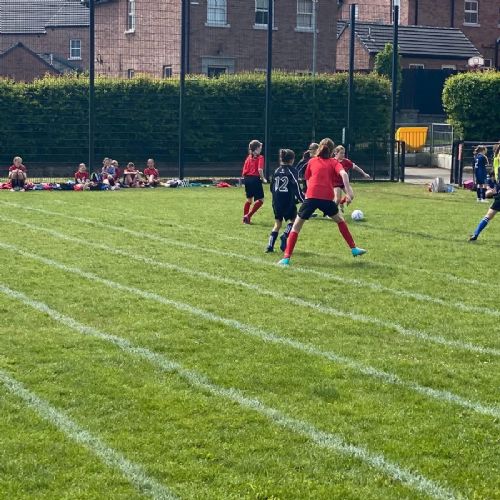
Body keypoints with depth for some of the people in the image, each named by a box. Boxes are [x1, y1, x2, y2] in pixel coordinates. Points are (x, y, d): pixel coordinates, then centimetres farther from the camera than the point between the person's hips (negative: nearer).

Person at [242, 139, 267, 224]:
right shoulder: (260, 157, -5)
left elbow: (244, 171, 9)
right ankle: (248, 216, -9)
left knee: (249, 199, 21)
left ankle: (245, 218, 20)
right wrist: (263, 179, -6)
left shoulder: (248, 157, 12)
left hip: (247, 179, 7)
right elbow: (260, 169, -18)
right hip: (255, 179, -7)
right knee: (260, 200, 1)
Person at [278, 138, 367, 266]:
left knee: (296, 226, 7)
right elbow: (343, 174, -6)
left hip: (311, 196, 0)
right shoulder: (334, 162, 14)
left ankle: (286, 257, -4)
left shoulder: (312, 161, 18)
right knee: (340, 220, 26)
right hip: (327, 198, 0)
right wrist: (348, 190, -13)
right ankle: (353, 249, 27)